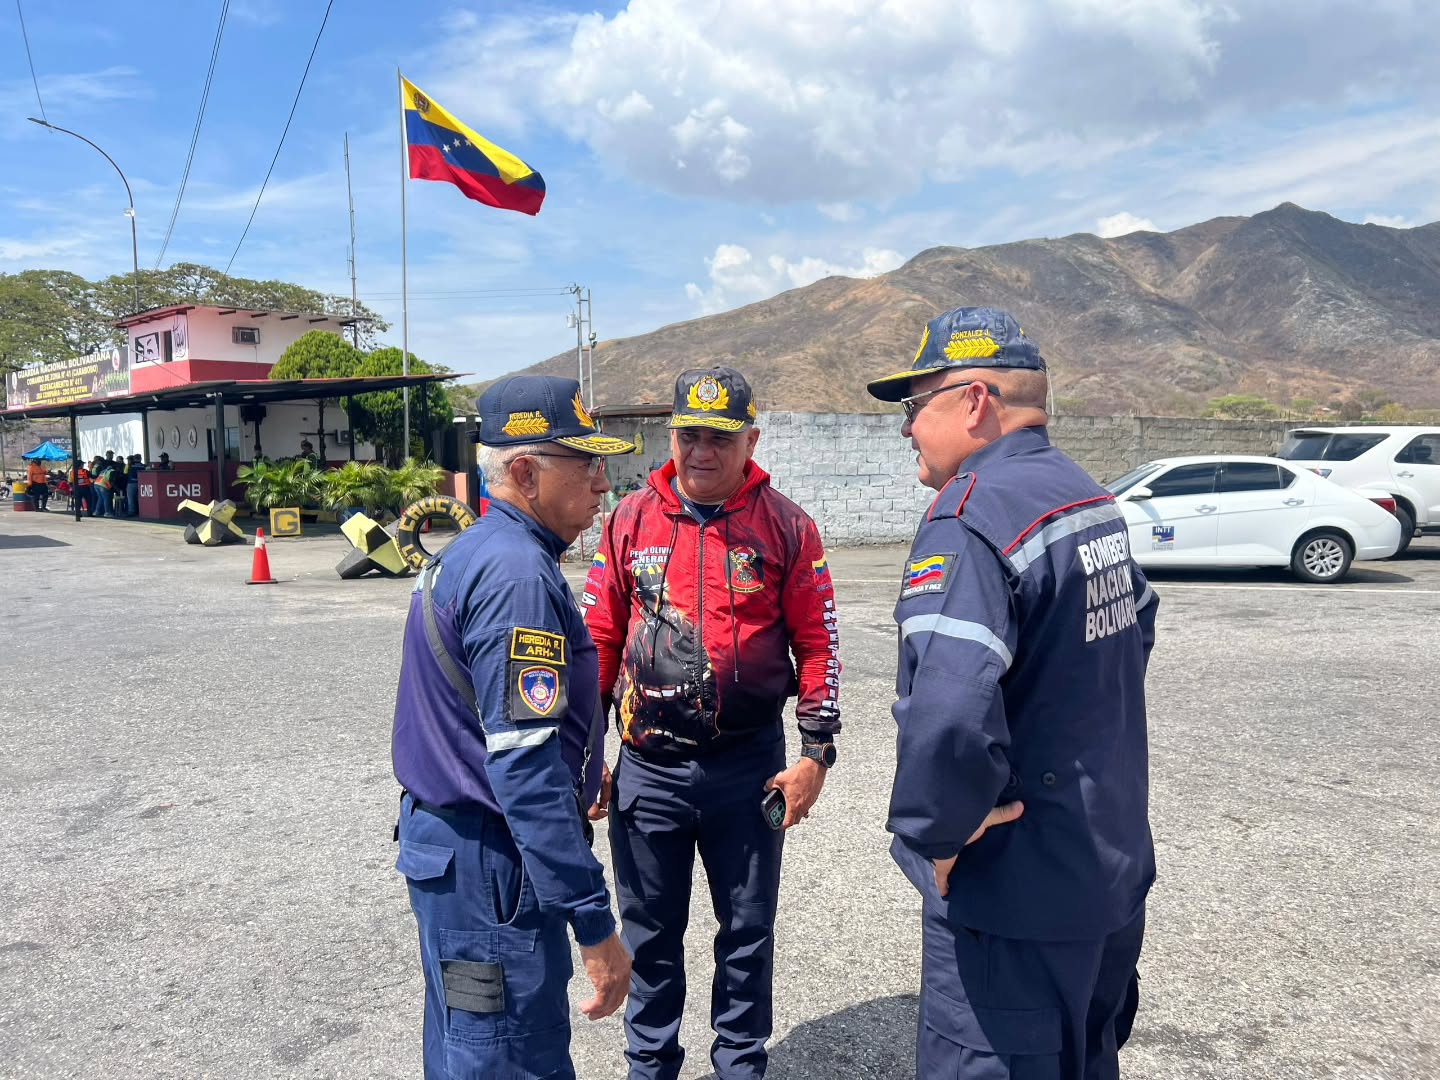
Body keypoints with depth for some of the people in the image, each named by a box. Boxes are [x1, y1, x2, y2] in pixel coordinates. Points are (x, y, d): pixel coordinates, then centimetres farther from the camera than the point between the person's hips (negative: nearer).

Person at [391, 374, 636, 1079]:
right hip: (488, 869, -10)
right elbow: (526, 768, -27)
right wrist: (595, 923, -24)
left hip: (445, 841, 10)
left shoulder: (471, 553, 11)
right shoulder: (519, 576, -22)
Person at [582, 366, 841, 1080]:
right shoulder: (629, 521, 0)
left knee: (747, 932, 15)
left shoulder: (785, 527, -4)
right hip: (647, 766, 1)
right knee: (650, 934, 16)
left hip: (749, 766, -1)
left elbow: (817, 644, -2)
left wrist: (816, 753, -5)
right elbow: (598, 641, 5)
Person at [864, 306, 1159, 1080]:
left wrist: (933, 834, -21)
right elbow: (1136, 628, 22)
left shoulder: (970, 518, -23)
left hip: (1016, 898, -9)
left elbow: (949, 715, -38)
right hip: (1115, 872, 9)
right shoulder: (1090, 497, 7)